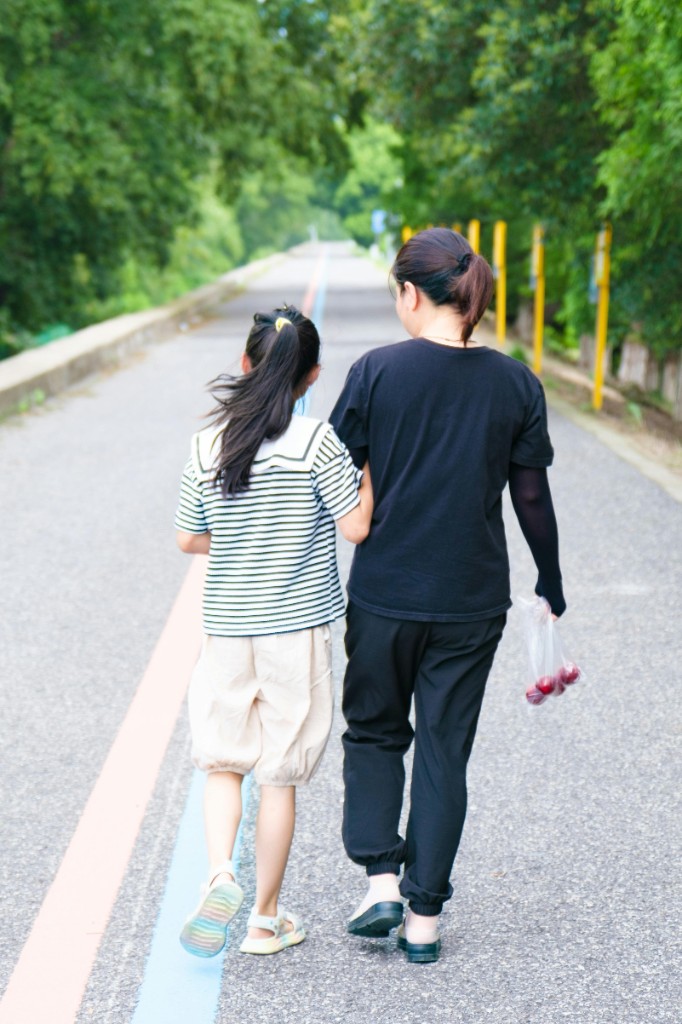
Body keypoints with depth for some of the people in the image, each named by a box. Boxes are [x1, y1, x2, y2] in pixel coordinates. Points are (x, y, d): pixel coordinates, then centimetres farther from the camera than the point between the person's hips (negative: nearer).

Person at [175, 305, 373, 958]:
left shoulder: (207, 444, -1)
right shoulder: (316, 440, -11)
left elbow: (189, 540, 6)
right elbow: (357, 527, -10)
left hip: (226, 628, 2)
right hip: (297, 630, -2)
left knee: (221, 761, 15)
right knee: (280, 775, 8)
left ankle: (220, 874, -9)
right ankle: (265, 919, 18)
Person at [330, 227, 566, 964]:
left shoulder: (378, 371, -9)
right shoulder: (515, 384, -2)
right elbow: (532, 497, 2)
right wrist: (551, 585, 16)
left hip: (384, 595, -1)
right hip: (473, 600, 2)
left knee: (374, 732, 19)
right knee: (444, 752, 10)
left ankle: (381, 882, 7)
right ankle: (424, 917, 14)